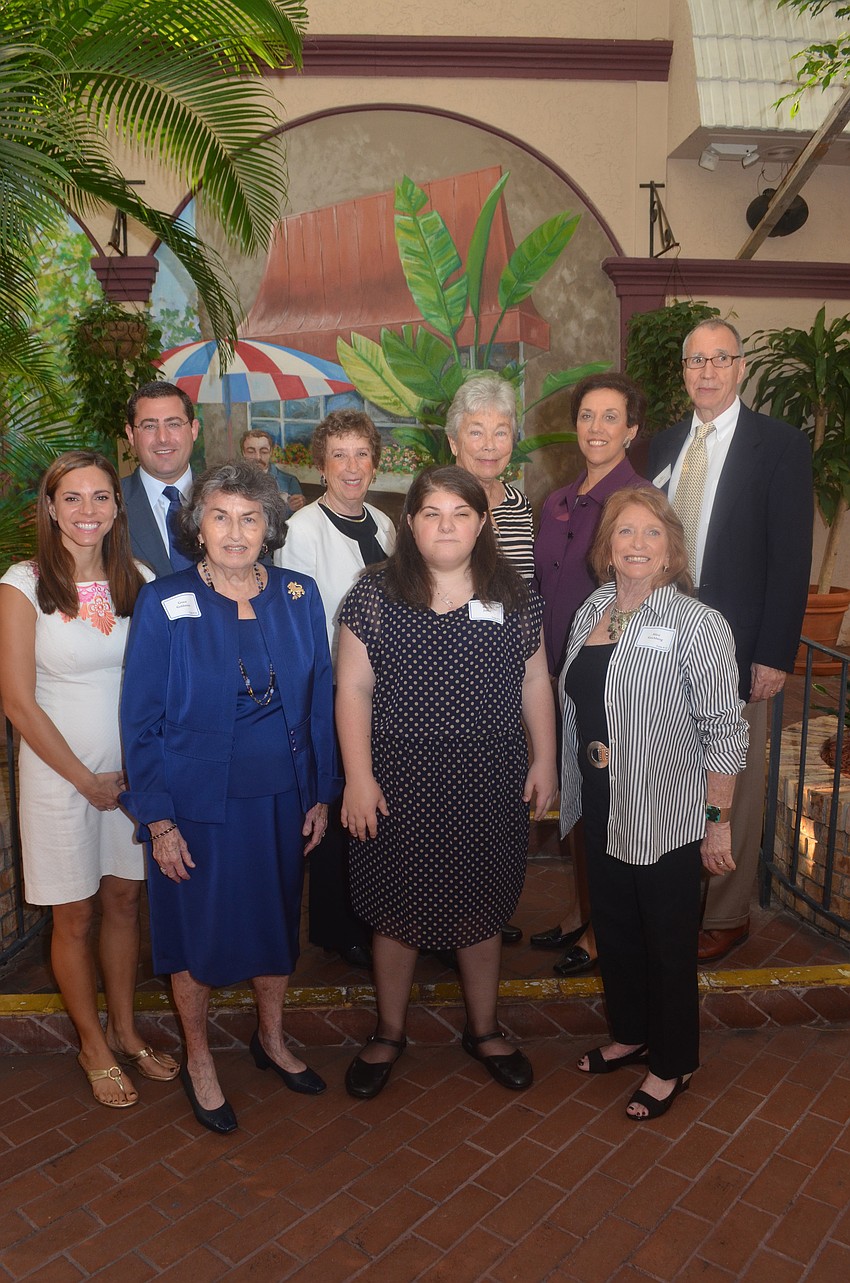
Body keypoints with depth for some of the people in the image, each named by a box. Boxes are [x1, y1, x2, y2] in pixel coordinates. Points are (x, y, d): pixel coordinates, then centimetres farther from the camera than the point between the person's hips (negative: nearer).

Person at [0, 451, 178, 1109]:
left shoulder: (135, 582, 1)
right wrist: (87, 778, -9)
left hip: (132, 766, 3)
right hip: (60, 770, -3)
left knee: (123, 900, 15)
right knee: (75, 917, 10)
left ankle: (125, 1030, 35)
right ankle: (94, 1045, 31)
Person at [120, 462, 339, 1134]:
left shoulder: (299, 595, -3)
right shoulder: (165, 605, -11)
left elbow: (320, 699, 3)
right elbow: (140, 721, -8)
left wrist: (322, 793, 3)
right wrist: (158, 819, -9)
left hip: (281, 798, 3)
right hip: (197, 802, -3)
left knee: (277, 920, 19)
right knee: (198, 931, 13)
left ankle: (272, 1038, 45)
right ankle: (199, 1061, 39)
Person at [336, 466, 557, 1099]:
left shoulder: (515, 596, 1)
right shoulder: (375, 594, -6)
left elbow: (535, 683, 7)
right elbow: (353, 689, -6)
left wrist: (544, 761, 5)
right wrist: (358, 777, -9)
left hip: (488, 786, 2)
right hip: (399, 785, -1)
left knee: (480, 908, 17)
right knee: (396, 910, 13)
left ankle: (484, 1029, 40)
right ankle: (389, 1033, 37)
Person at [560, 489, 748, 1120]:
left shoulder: (697, 625, -16)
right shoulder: (591, 613, 3)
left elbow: (725, 733, -14)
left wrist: (719, 820, -13)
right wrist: (572, 792, 13)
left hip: (668, 818, -6)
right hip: (603, 812, 6)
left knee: (669, 944, 11)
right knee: (615, 930, 21)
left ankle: (674, 1064, 33)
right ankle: (630, 1034, 44)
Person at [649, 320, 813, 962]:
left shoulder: (780, 445, -4)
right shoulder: (666, 445, 11)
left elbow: (791, 555, -8)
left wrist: (775, 655, -12)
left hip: (734, 649, -4)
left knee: (733, 785, 8)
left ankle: (726, 914, 26)